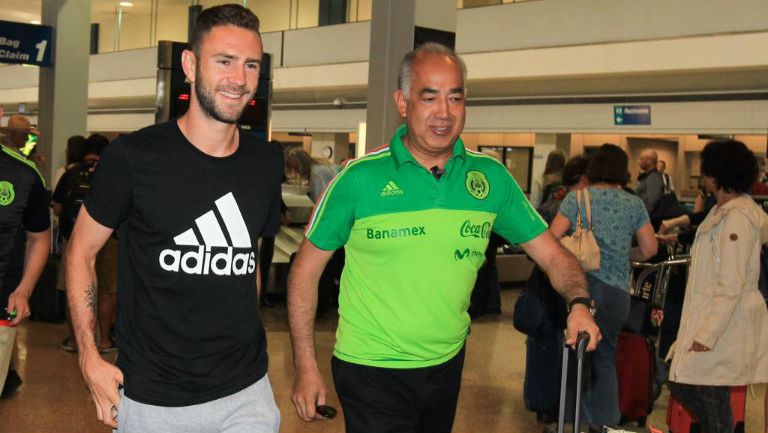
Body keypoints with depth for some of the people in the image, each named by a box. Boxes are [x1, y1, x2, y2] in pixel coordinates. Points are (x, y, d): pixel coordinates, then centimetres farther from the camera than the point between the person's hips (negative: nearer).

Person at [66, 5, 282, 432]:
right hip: (151, 396, -2)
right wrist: (90, 359, -8)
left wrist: (250, 346, 13)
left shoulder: (268, 162, 2)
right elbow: (81, 252, -1)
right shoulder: (133, 156, -10)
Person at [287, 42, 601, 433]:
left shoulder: (490, 177, -3)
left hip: (447, 366, 5)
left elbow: (552, 254, 1)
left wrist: (578, 303, -19)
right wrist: (306, 367, -10)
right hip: (372, 371, -4)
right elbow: (306, 270, -7)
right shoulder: (359, 178, -13)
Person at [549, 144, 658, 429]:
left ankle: (582, 420, 10)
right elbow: (650, 248, 9)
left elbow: (552, 238, -5)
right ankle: (607, 422, 14)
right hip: (618, 291, 2)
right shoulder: (634, 204, 7)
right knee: (605, 357, 15)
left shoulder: (577, 198, 1)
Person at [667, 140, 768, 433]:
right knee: (682, 385, 14)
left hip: (725, 325, -10)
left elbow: (731, 287, -22)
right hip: (712, 317, 10)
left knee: (712, 400, -1)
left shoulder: (737, 218, -18)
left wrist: (706, 335, -22)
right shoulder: (725, 210, 11)